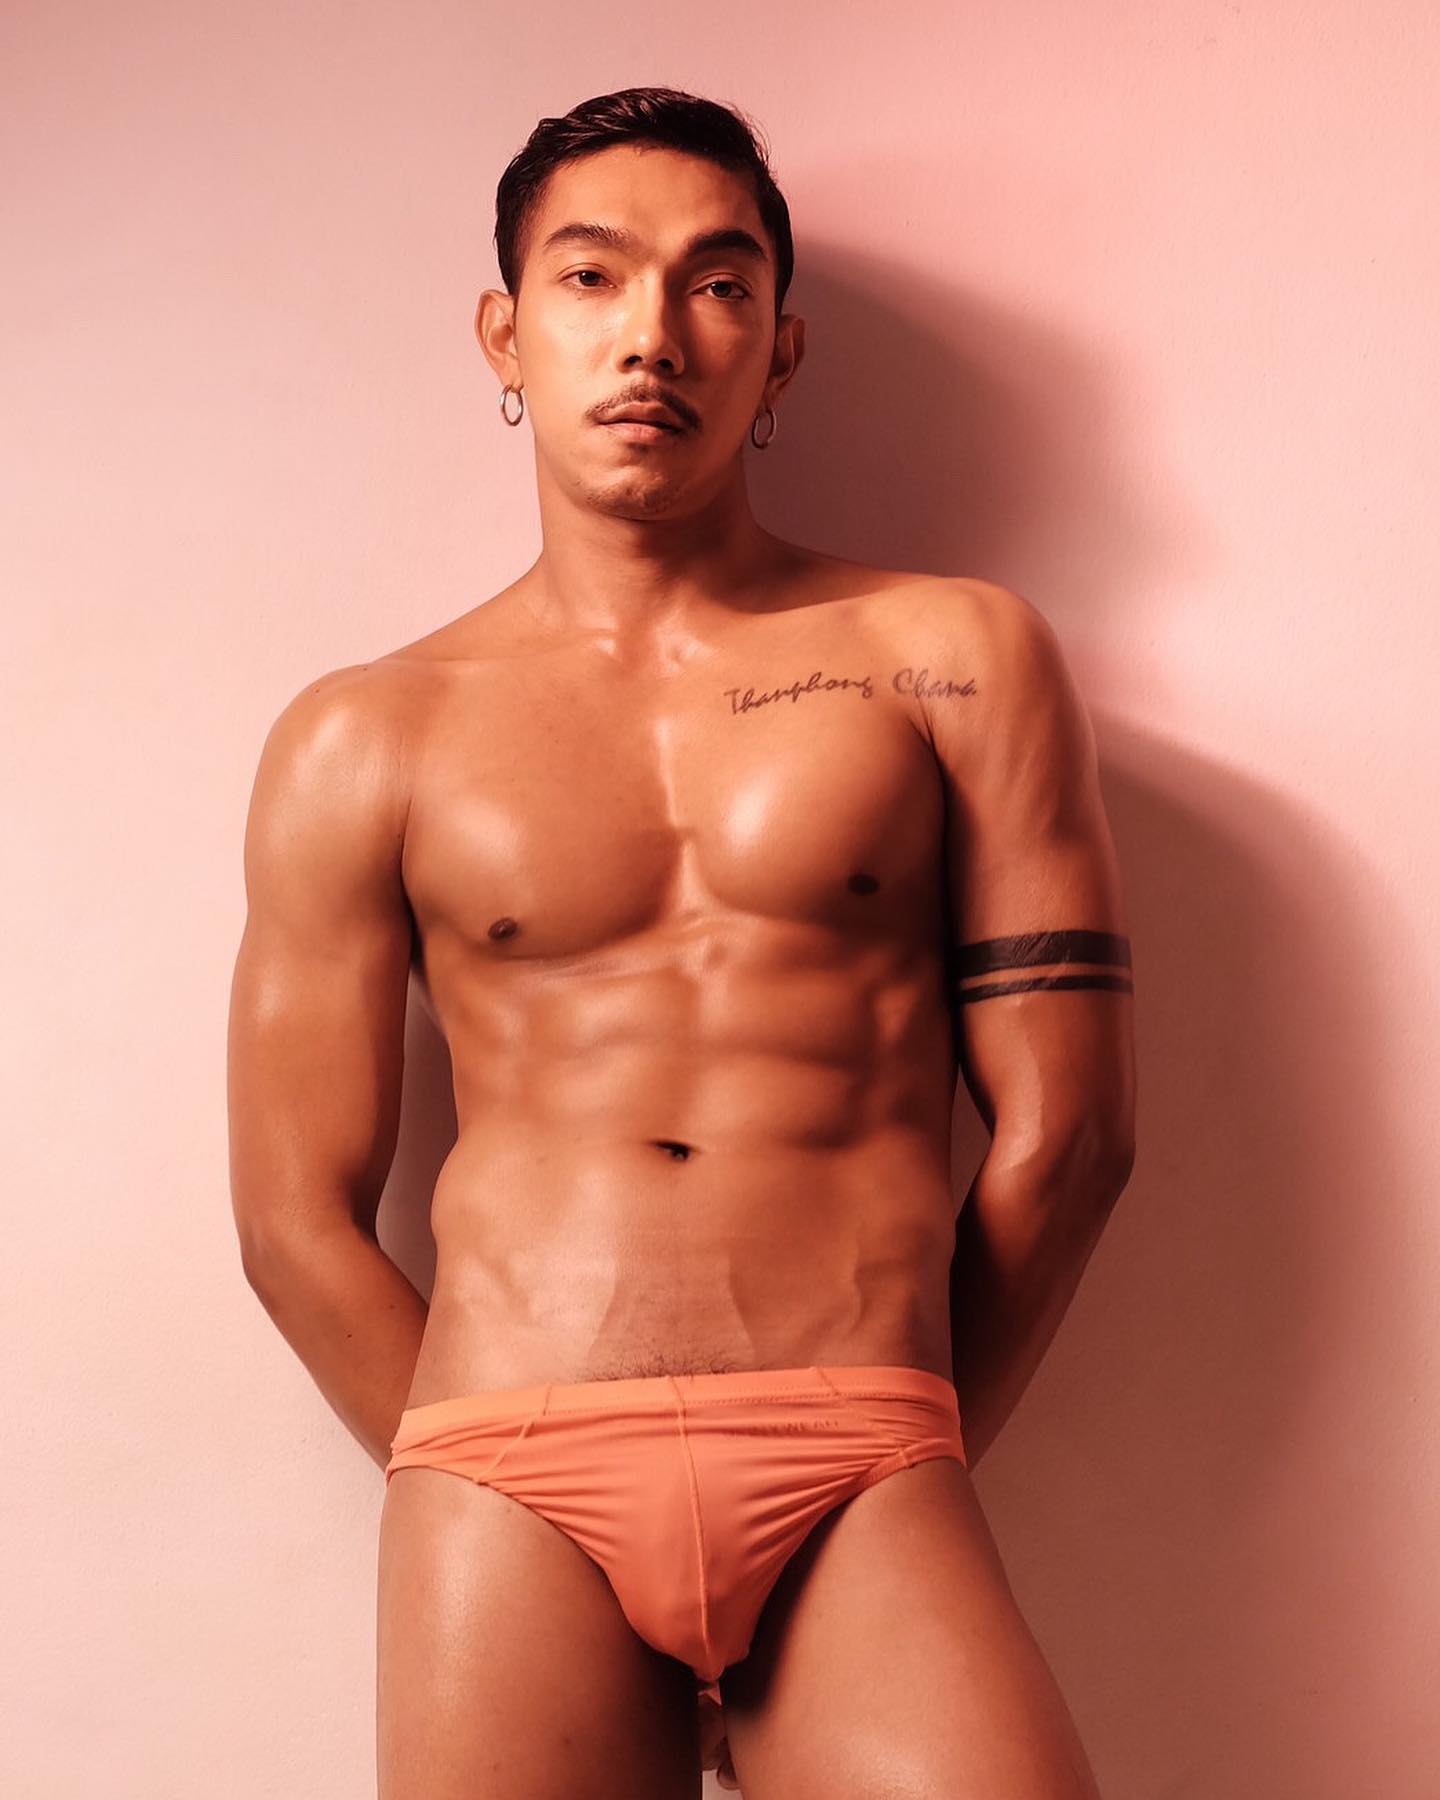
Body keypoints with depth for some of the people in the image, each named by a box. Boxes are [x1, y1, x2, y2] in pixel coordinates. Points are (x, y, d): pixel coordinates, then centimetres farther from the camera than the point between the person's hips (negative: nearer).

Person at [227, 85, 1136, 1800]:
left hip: (868, 1498, 0)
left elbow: (1062, 1130, 5)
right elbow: (298, 1218, 7)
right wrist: (514, 1495, 2)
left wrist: (881, 1486, 6)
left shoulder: (955, 658, 7)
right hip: (507, 1493, 1)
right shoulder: (361, 742, 8)